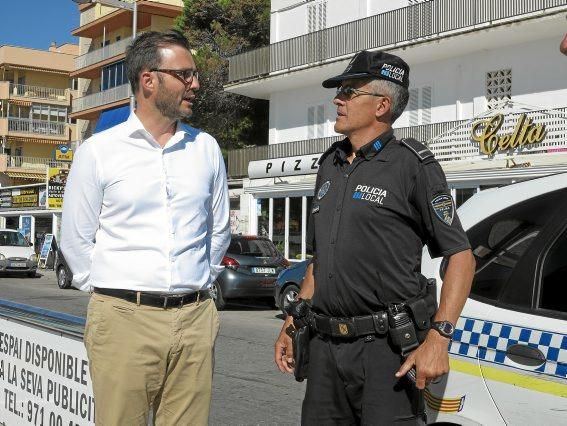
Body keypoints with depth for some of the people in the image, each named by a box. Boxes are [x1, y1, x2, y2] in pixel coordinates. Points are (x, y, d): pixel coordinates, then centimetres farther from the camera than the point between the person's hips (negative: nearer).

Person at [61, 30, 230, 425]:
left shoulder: (206, 148, 8)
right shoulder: (99, 151, -1)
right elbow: (76, 239, 5)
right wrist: (110, 294, 5)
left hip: (195, 318, 3)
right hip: (124, 319, -3)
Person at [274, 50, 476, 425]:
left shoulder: (411, 165, -6)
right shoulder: (330, 166, 14)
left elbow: (461, 256, -9)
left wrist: (438, 338, -20)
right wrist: (291, 323, 17)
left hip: (386, 348, -6)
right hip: (324, 345, 6)